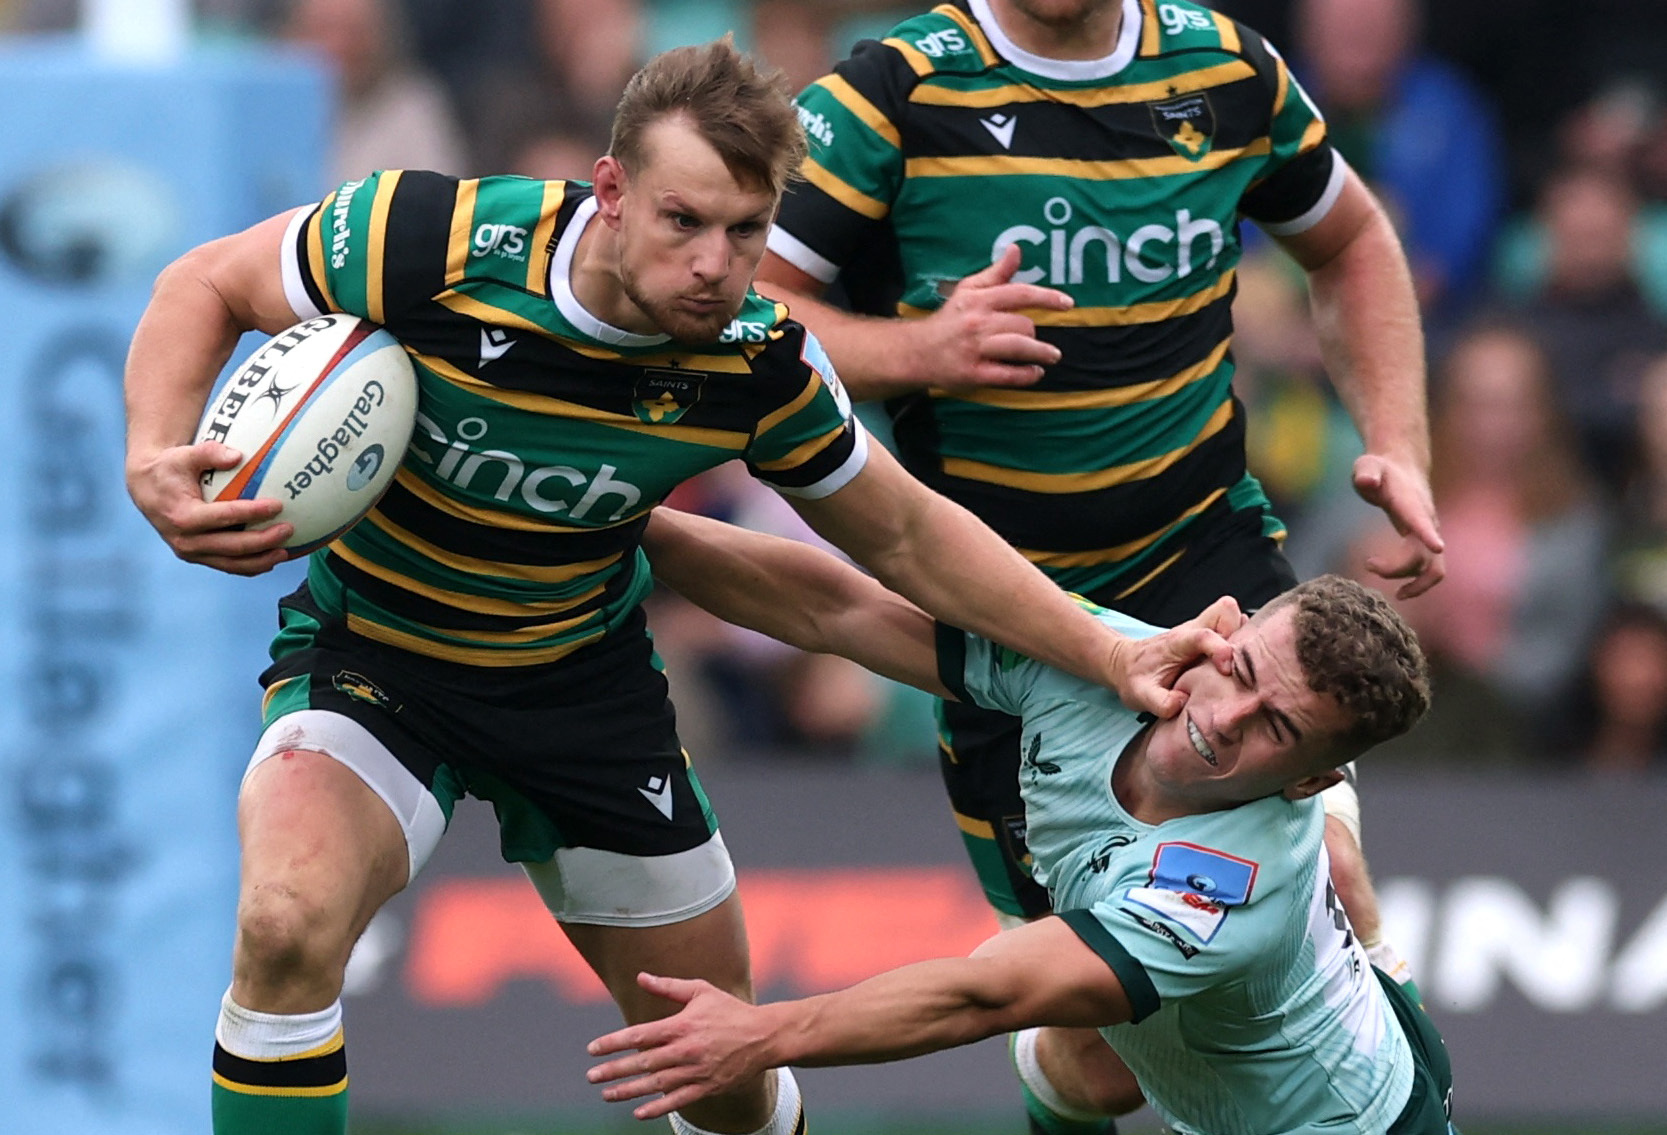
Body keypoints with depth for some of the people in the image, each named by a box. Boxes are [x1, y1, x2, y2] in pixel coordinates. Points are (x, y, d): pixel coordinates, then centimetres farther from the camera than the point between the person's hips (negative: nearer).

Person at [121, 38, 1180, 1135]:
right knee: (288, 925, -34)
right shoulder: (433, 241, -28)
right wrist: (156, 460, -30)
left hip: (584, 672, 3)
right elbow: (207, 286, -12)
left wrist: (1117, 660, -3)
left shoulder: (759, 362, -17)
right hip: (372, 653, -3)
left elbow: (906, 538, 0)